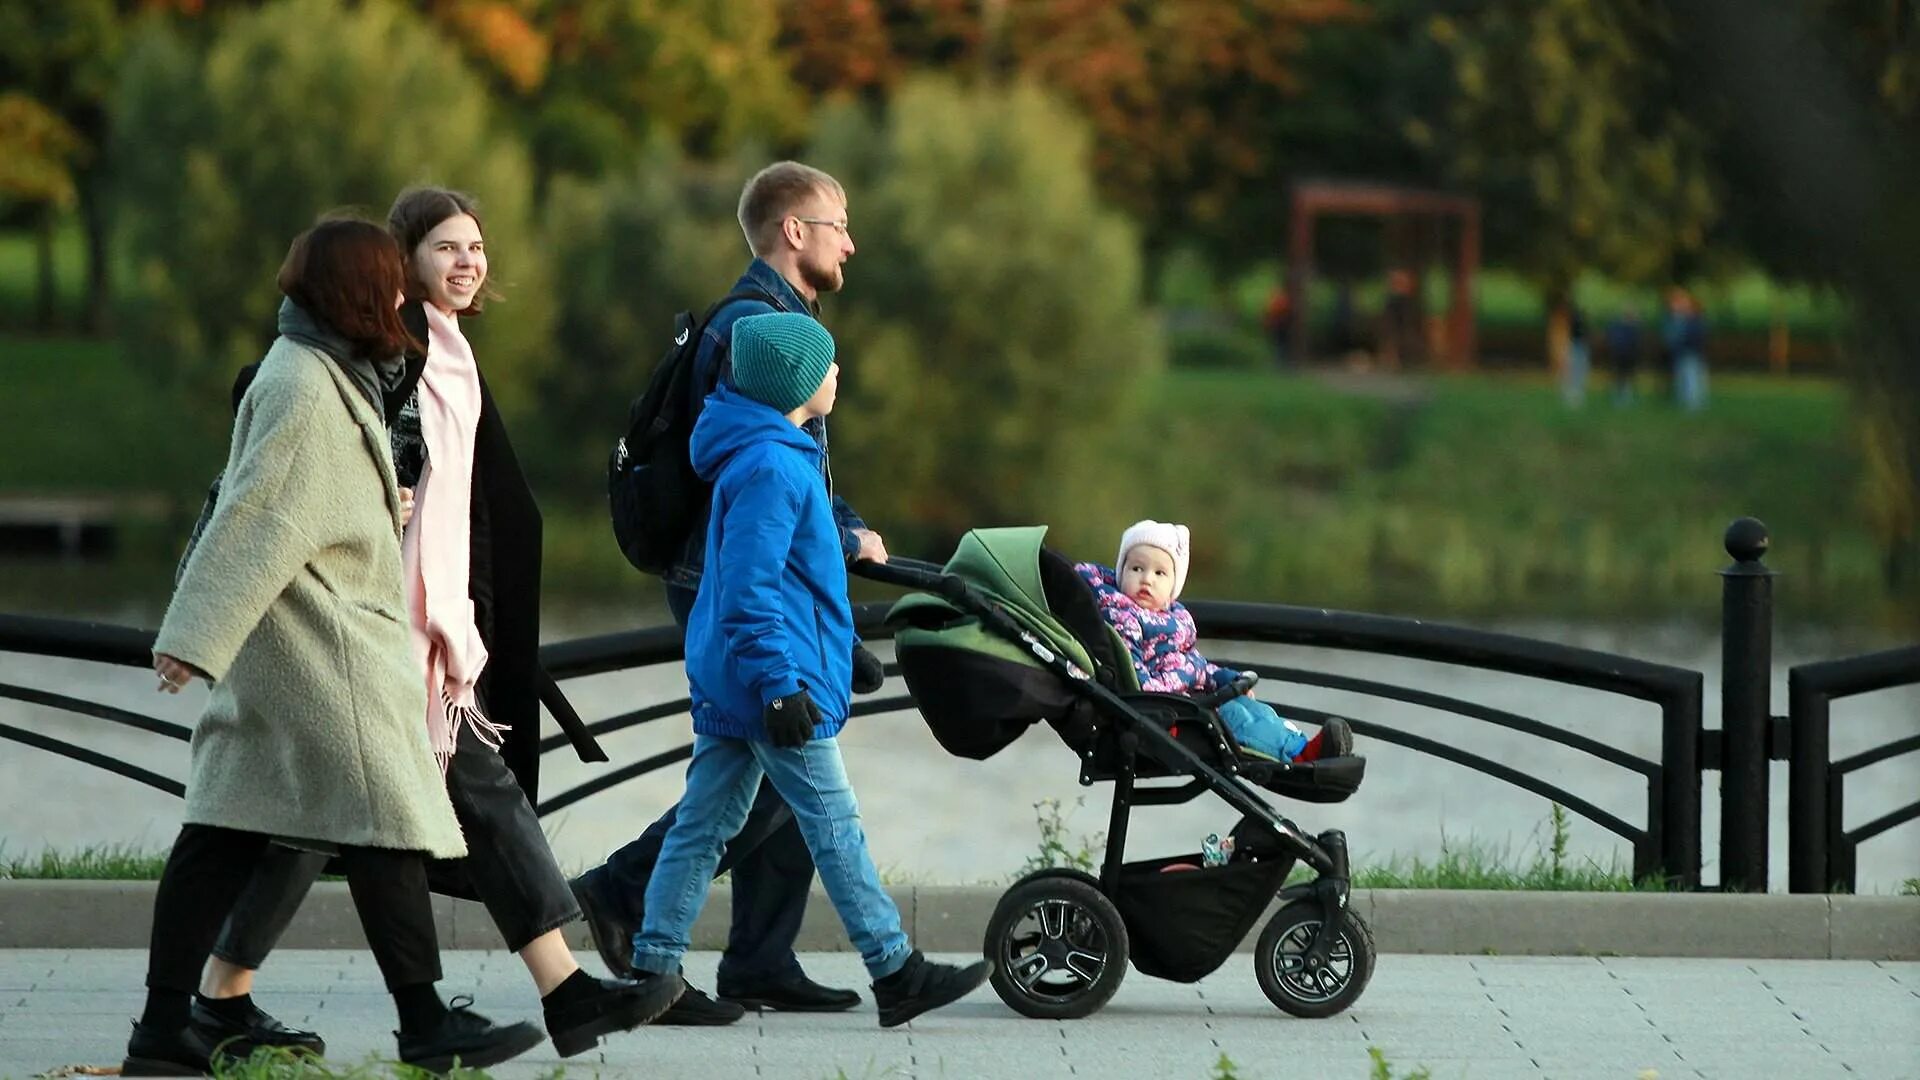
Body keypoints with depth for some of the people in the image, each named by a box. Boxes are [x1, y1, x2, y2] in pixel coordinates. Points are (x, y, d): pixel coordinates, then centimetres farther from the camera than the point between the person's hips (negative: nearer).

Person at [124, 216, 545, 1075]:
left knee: (227, 828, 7)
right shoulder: (304, 390, -16)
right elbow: (258, 517, -21)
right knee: (387, 820, -5)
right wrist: (199, 635, -23)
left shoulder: (327, 376, 16)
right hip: (321, 650, -10)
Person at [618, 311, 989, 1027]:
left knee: (703, 825, 9)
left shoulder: (777, 453, 15)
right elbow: (748, 588, -22)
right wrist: (779, 685, -24)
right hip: (773, 672, -10)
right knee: (834, 825, -3)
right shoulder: (771, 466, -18)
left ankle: (653, 971, 9)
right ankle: (896, 974, 3)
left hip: (725, 682, 10)